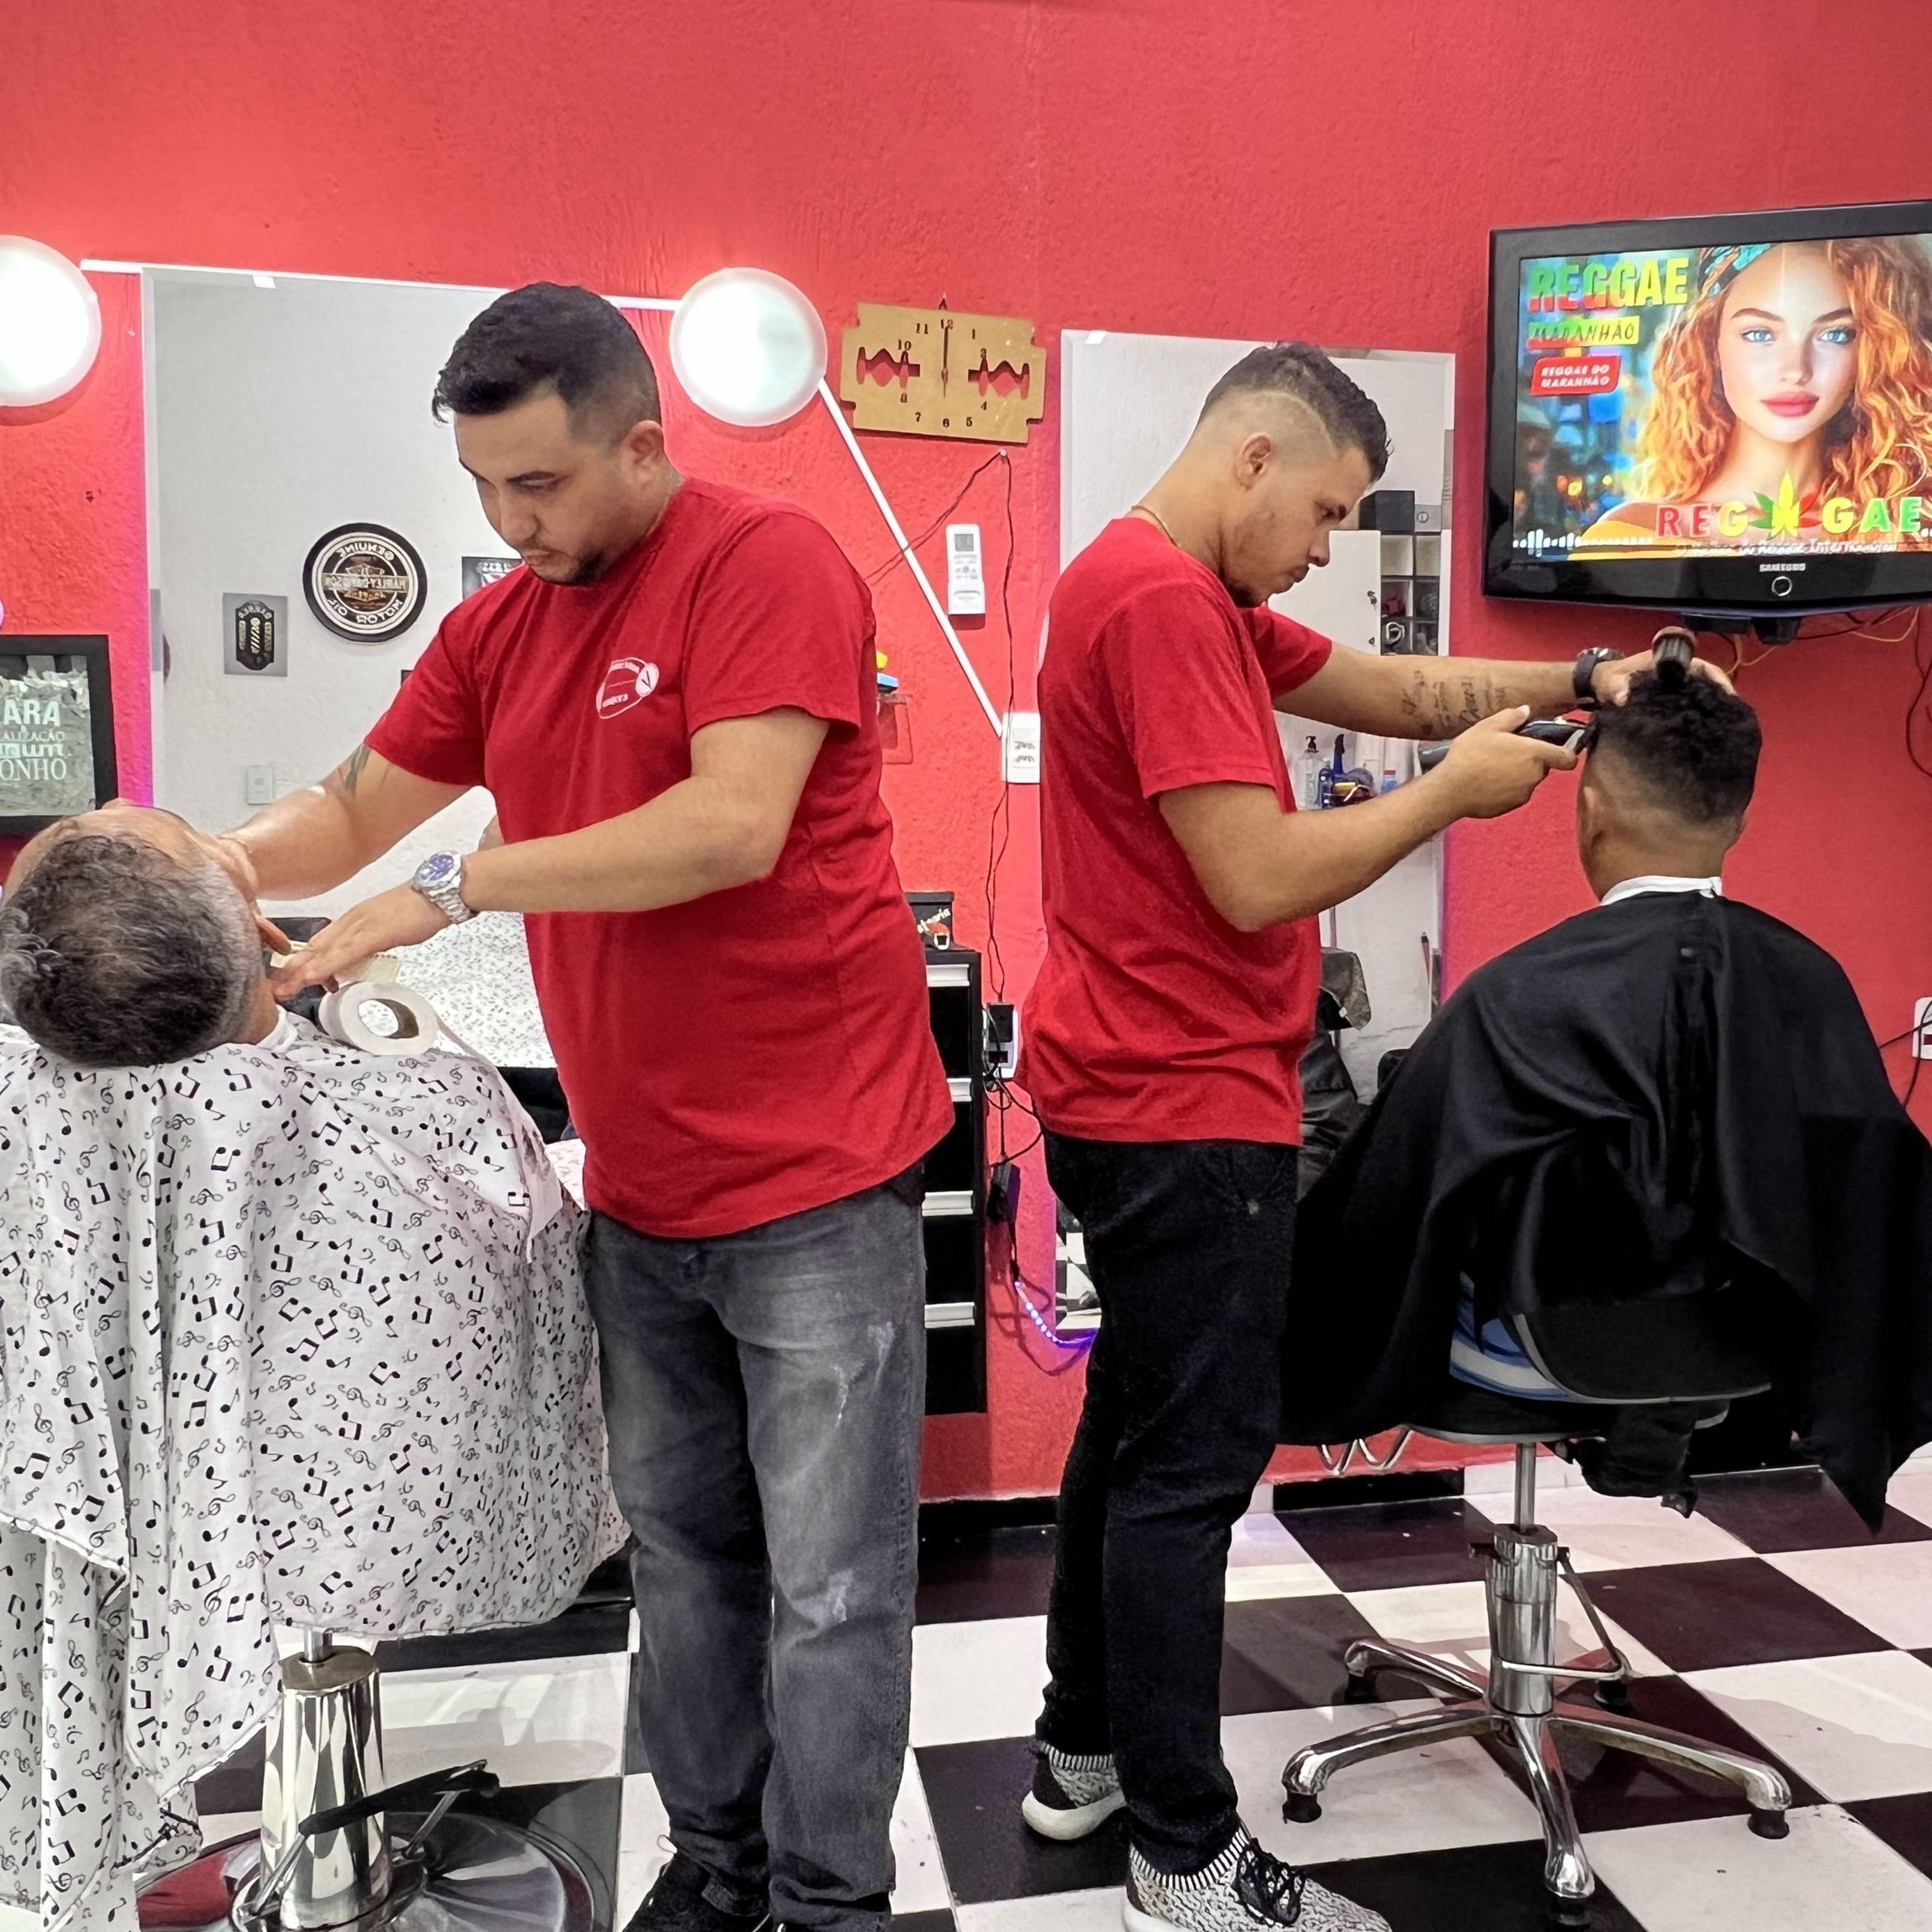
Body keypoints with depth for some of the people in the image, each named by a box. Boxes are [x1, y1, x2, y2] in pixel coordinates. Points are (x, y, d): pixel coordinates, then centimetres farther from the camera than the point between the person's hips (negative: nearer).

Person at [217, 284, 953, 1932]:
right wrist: (219, 865, -3)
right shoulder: (499, 627, 11)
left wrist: (458, 886, -19)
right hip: (639, 1190, 7)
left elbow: (734, 824, -23)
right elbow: (353, 814, 17)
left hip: (813, 1177, -6)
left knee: (827, 1579, 3)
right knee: (681, 1544, 17)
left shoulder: (770, 564, -11)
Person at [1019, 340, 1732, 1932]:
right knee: (1195, 1460, -1)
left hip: (1135, 1094, 11)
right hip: (1188, 1107, -11)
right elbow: (1261, 879, -23)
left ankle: (1084, 1753, 33)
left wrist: (1576, 682, 4)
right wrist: (1457, 787, -10)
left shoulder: (1192, 598, 16)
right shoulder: (1165, 604, -18)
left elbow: (1392, 688, 16)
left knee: (1138, 1426, 18)